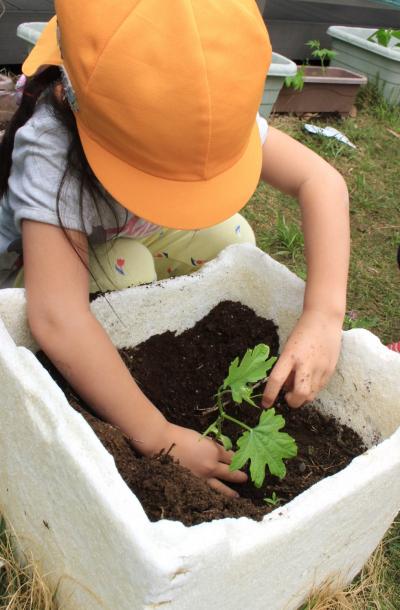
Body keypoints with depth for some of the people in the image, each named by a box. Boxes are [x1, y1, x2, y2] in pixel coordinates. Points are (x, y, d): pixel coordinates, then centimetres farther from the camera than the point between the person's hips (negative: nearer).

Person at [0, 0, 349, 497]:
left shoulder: (211, 116, -28)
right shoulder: (47, 148, -41)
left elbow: (320, 180, -29)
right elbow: (56, 318, -48)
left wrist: (324, 315, -42)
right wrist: (157, 437, -47)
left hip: (129, 240, 5)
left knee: (230, 238, -16)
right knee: (127, 269, -34)